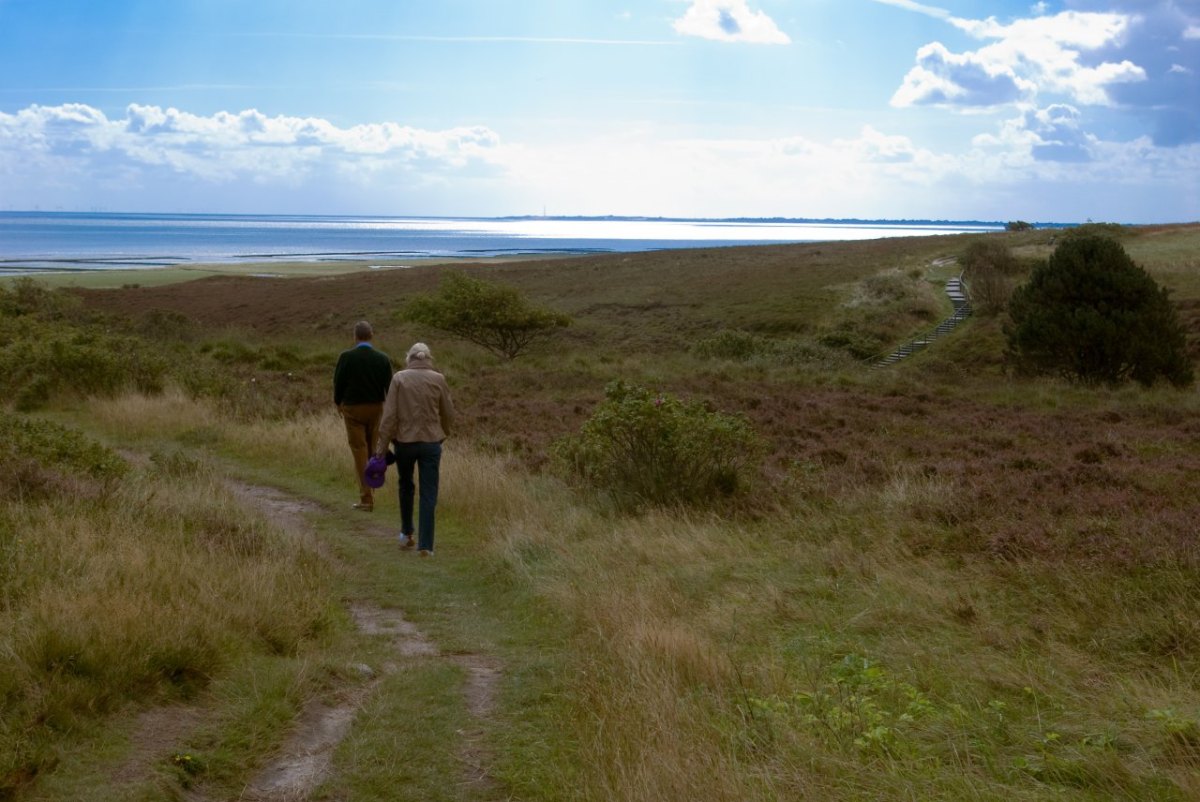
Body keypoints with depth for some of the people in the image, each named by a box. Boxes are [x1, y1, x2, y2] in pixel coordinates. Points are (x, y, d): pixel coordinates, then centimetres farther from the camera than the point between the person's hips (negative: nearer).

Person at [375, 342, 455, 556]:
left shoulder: (399, 378, -5)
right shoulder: (438, 379, -2)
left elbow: (389, 415, -8)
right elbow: (448, 414, 4)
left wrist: (382, 446, -4)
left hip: (404, 440, 1)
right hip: (431, 442, 0)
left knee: (406, 485, 24)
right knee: (428, 494, 4)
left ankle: (406, 533, 31)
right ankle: (425, 545, 0)